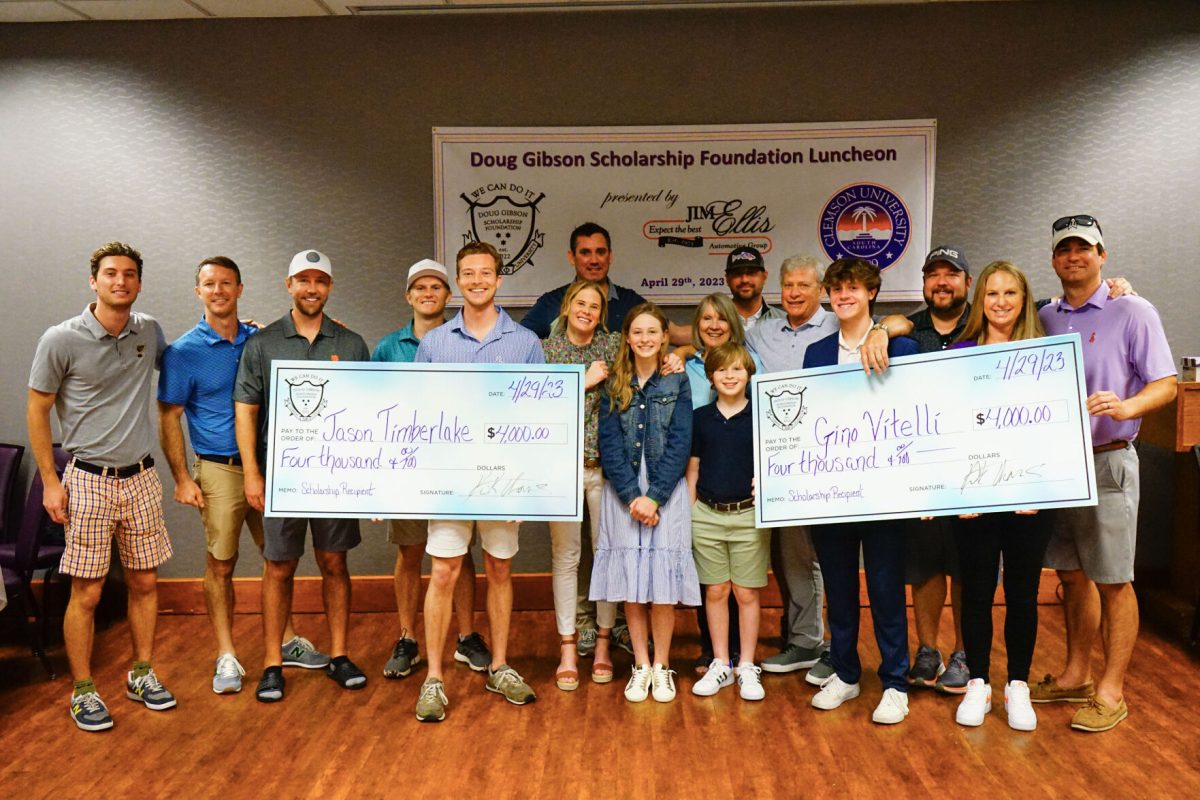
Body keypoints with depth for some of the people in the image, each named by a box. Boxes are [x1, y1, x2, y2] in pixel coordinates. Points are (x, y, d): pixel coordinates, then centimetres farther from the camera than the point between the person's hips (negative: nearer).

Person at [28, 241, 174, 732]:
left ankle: (142, 675, 27)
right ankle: (83, 691, 16)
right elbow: (37, 410, -2)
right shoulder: (61, 340, -8)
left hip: (141, 478, 4)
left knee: (145, 583, 11)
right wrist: (50, 481, -6)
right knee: (86, 593, 1)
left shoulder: (149, 331, 5)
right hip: (88, 480, -4)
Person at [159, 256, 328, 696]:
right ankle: (226, 656, 16)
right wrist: (182, 479, -9)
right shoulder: (183, 351, -4)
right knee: (221, 564, 3)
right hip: (219, 469, -4)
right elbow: (169, 419, -2)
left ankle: (286, 641, 27)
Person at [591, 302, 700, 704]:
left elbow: (680, 444, -4)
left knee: (662, 583, -1)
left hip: (666, 493, -1)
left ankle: (662, 667, 13)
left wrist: (654, 497, -13)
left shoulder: (677, 384, 3)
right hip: (622, 495, 2)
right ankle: (640, 667, 15)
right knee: (631, 583, 3)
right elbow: (609, 445, 0)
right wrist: (632, 496, -11)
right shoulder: (614, 387, 7)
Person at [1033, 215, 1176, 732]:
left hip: (1106, 461, -5)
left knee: (1112, 580, 1)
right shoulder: (1046, 319, 11)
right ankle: (1075, 676, 27)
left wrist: (1127, 406, -27)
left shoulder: (1132, 313, -4)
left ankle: (1111, 692, 12)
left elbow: (1165, 384, -8)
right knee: (1072, 574, 14)